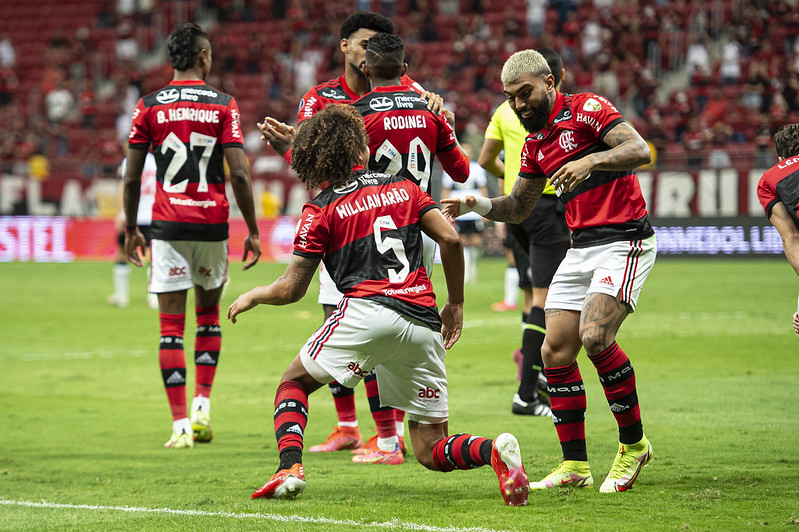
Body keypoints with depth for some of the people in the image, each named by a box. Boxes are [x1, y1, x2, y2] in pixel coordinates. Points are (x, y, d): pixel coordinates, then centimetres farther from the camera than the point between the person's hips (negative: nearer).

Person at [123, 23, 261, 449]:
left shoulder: (149, 107, 1)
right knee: (209, 315, 20)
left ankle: (180, 425, -5)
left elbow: (131, 177, 1)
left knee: (171, 326, 0)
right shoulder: (223, 105, -1)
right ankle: (202, 406, 11)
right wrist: (253, 231, 1)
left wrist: (131, 229, 13)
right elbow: (239, 174, -6)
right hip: (212, 224, 0)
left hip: (167, 226, 0)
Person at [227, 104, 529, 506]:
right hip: (424, 326, 4)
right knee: (431, 452, 10)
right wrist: (455, 304, 19)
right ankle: (493, 449, -21)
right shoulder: (403, 187, 19)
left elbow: (291, 289, 7)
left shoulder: (320, 211, 8)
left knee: (294, 382, 18)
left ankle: (290, 468, -7)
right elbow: (450, 239, 9)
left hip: (368, 312, -4)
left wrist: (253, 296, 27)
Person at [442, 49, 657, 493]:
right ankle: (575, 466, 5)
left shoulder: (587, 109, -7)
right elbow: (518, 208, 25)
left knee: (595, 336, -24)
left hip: (624, 240, -8)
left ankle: (634, 443, -7)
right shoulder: (535, 143, 17)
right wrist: (476, 204, 7)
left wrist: (589, 160, -34)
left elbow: (640, 151, -20)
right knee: (555, 351, -2)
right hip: (580, 248, 8)